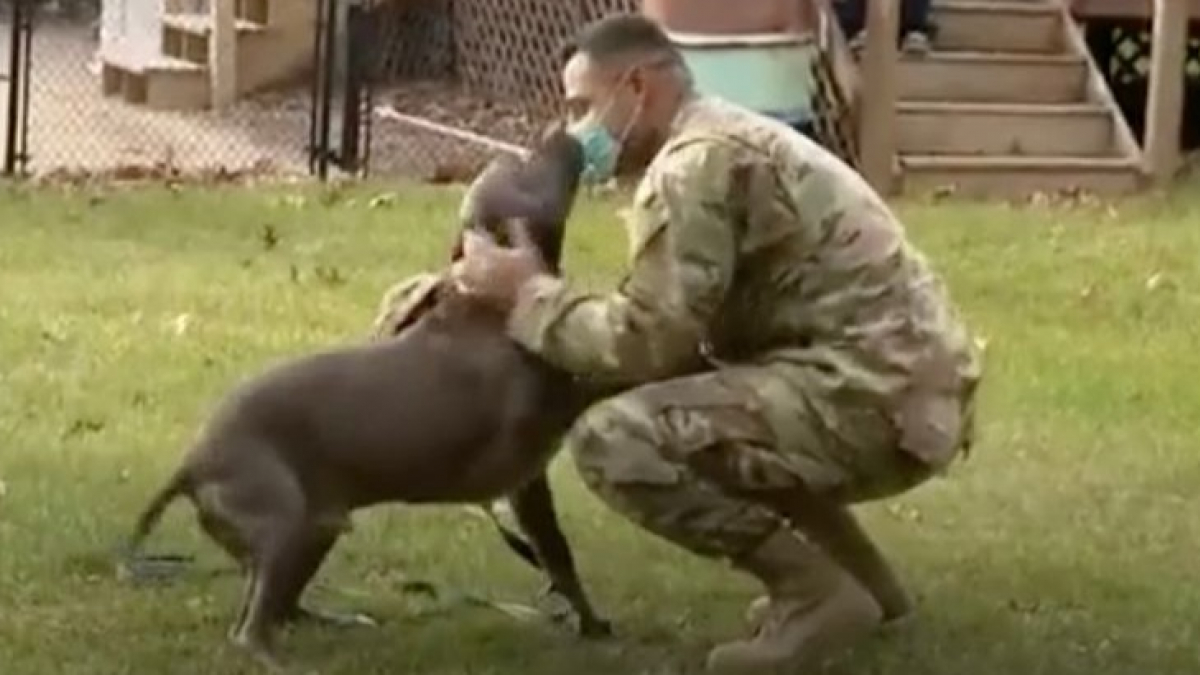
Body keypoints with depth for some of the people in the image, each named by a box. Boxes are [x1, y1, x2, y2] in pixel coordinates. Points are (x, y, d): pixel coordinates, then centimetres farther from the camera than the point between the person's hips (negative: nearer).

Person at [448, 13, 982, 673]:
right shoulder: (729, 140, 20)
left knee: (615, 439, -16)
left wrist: (527, 292, -3)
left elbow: (649, 342, -15)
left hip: (874, 399, -10)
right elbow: (675, 333, 18)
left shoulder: (696, 164, -11)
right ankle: (857, 573, 22)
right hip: (904, 385, 10)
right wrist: (536, 293, 11)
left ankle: (817, 591, -6)